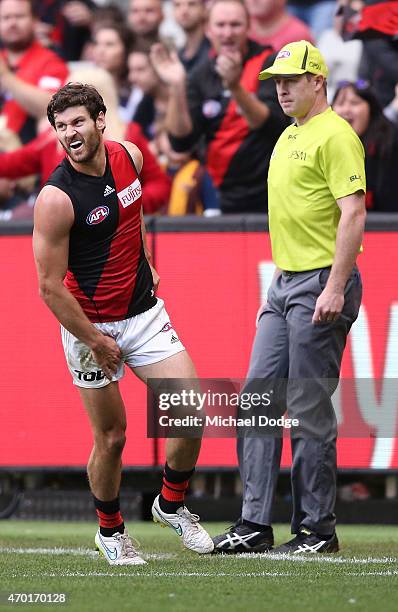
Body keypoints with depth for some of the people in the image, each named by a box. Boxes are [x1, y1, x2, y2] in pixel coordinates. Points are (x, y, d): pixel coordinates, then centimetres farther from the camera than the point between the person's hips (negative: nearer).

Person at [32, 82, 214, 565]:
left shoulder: (129, 157, -3)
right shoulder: (56, 198, -21)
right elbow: (50, 288, -18)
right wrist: (96, 342, -14)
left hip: (144, 311, 5)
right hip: (90, 325, -5)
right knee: (111, 438, 2)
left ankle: (172, 505, 18)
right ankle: (109, 530, 26)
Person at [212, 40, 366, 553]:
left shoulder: (335, 135, -11)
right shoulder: (288, 137, 18)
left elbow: (353, 213, -18)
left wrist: (335, 289, -24)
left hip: (322, 284, -10)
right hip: (284, 282, 10)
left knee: (308, 409, -7)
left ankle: (317, 529, 1)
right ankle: (255, 523, 7)